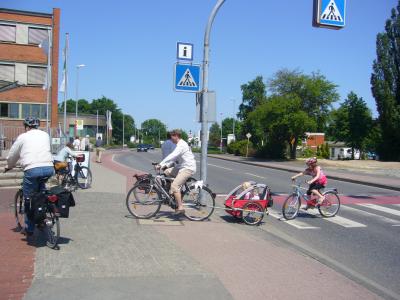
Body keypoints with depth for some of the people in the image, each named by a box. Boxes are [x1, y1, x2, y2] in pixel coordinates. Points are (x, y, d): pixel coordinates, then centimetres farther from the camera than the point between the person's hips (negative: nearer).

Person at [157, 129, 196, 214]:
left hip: (188, 168, -10)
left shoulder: (182, 145, -17)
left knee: (174, 185, -19)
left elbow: (172, 156, -27)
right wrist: (165, 165, 8)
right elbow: (174, 157, 19)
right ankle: (171, 193, 12)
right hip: (182, 167, 10)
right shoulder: (180, 144, 17)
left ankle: (180, 207, -16)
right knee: (166, 172, 8)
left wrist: (161, 164, -28)